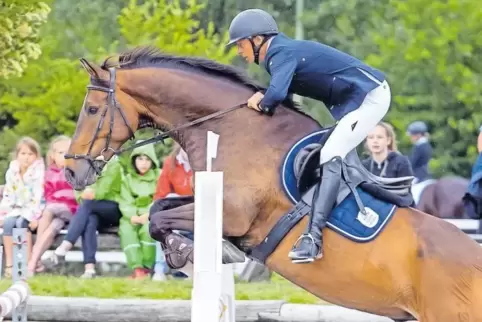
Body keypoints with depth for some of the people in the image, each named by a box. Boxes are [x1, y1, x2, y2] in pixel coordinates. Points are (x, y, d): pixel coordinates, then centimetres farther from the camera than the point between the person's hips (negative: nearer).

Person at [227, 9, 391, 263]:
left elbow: (277, 93, -34)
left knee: (330, 157, -20)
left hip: (370, 95, -11)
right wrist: (263, 100, -3)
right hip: (354, 100, 11)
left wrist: (263, 104, -14)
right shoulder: (282, 52, 12)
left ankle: (313, 237, -30)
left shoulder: (283, 54, -18)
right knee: (330, 158, 21)